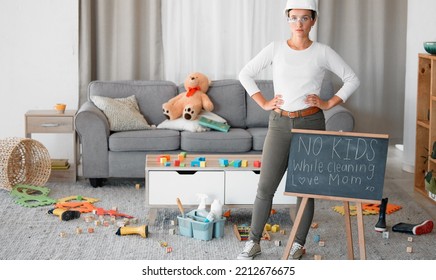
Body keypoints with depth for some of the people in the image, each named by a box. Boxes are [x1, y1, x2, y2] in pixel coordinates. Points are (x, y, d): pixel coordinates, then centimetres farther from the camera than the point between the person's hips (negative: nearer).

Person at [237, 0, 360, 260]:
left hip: (311, 123, -1)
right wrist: (263, 103, 1)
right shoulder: (275, 49, 2)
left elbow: (352, 79, 4)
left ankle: (298, 244, 18)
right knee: (266, 186, 0)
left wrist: (329, 103, -3)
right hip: (280, 123, 1)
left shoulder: (322, 52, -1)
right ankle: (254, 242, 13)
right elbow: (245, 74, 8)